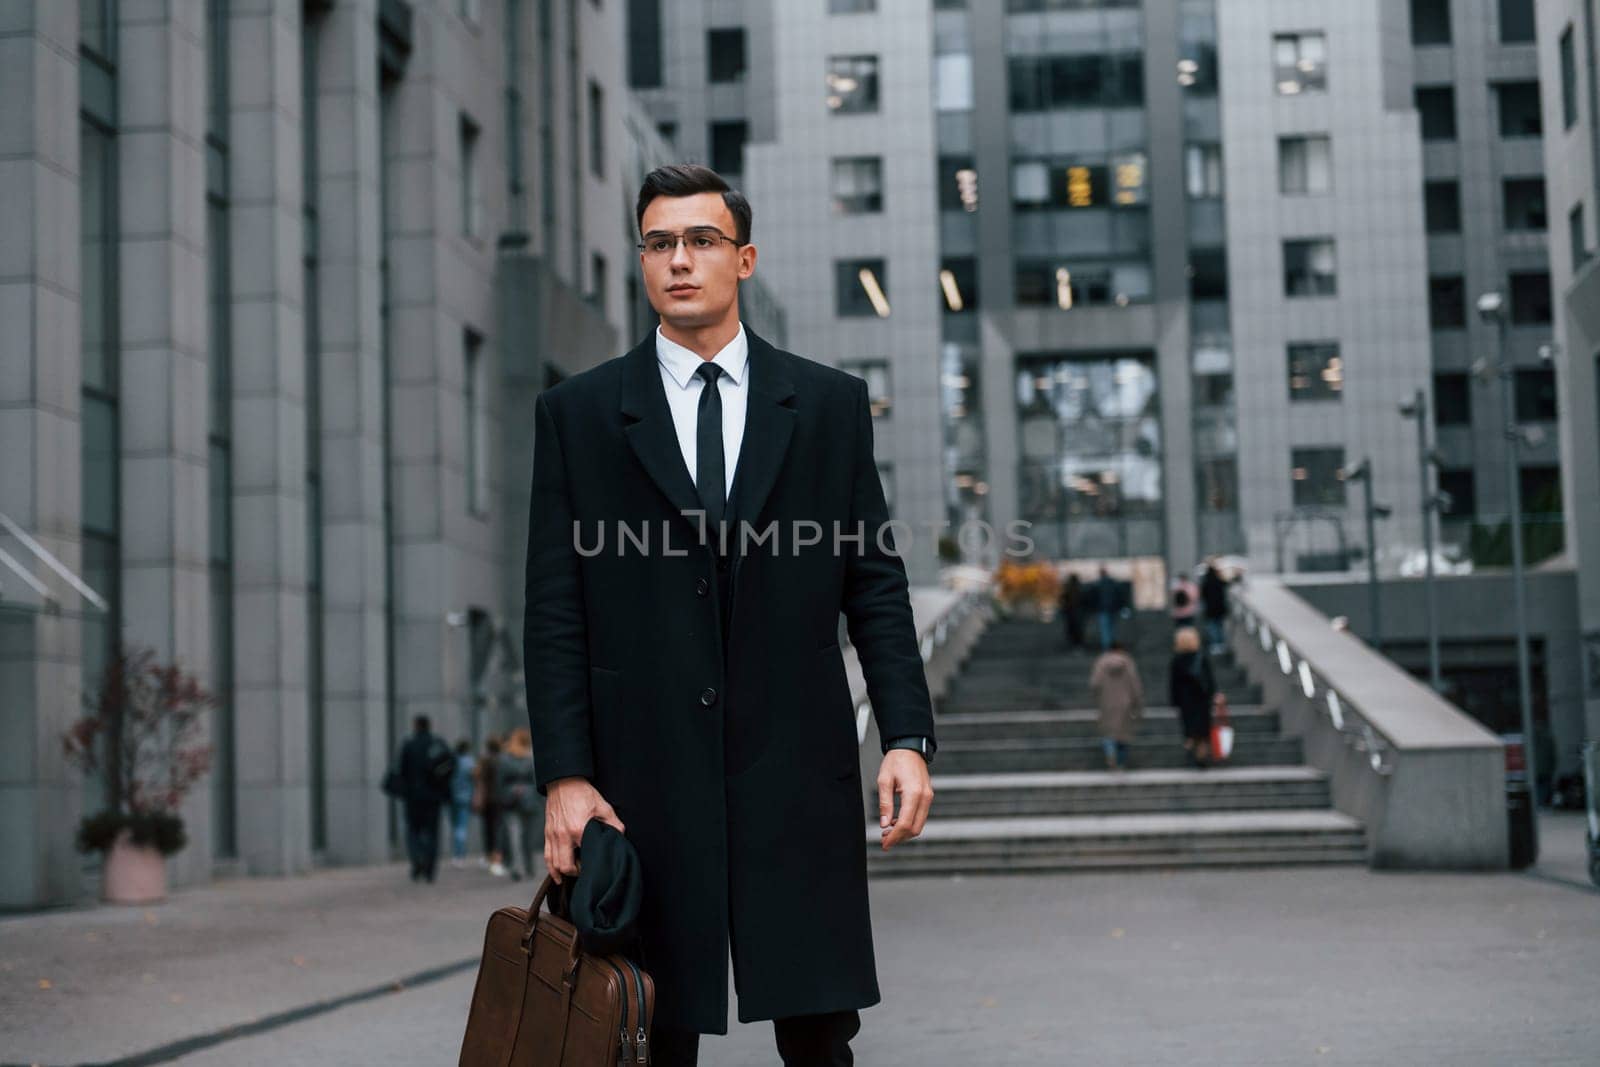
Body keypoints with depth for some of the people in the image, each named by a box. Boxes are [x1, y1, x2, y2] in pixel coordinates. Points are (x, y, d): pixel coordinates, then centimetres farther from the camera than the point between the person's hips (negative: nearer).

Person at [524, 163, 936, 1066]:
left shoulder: (831, 404, 9)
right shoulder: (577, 414, 6)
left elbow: (877, 585, 7)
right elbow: (555, 614, 3)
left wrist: (908, 736, -4)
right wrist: (565, 776, -5)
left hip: (799, 773, 1)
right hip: (643, 778, 0)